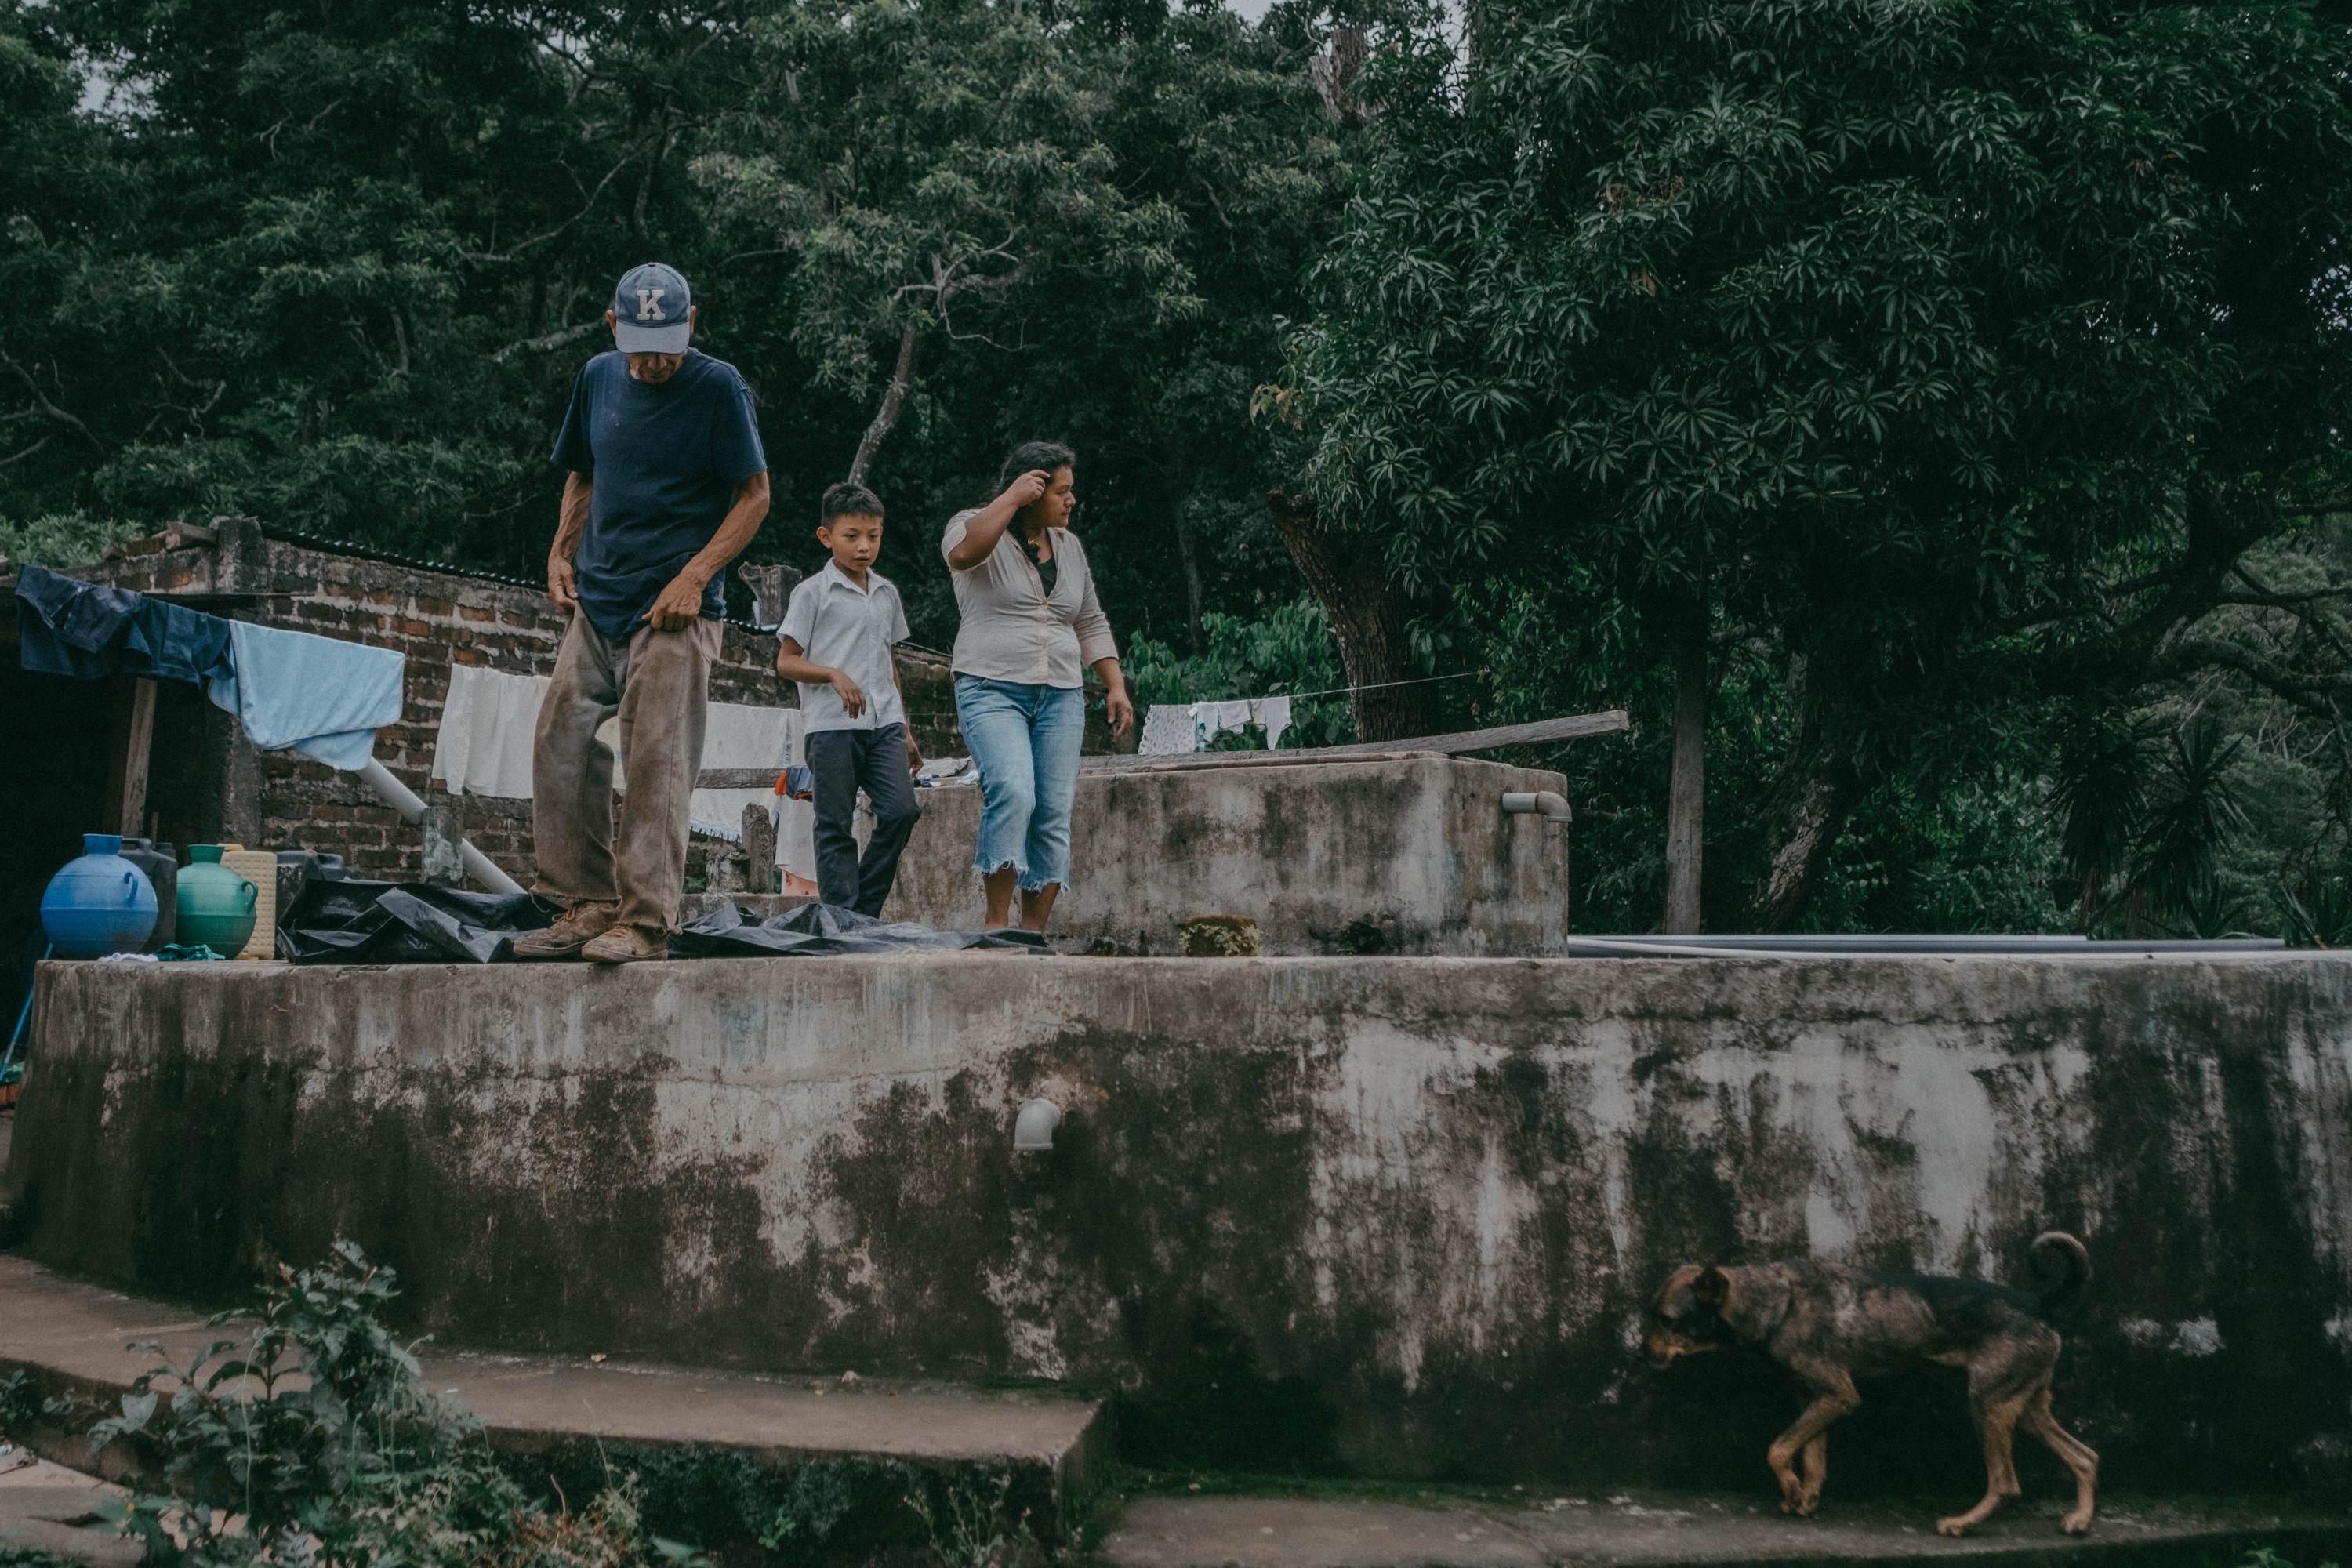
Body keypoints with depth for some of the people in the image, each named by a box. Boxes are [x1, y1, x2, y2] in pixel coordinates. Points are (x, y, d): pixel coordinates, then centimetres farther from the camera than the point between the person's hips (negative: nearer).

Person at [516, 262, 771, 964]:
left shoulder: (718, 386, -5)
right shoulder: (598, 377, 11)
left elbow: (755, 495, -5)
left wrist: (695, 576, -13)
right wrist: (561, 552, 10)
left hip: (674, 611, -6)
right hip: (596, 601, 6)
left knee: (657, 764, -9)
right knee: (560, 746, 3)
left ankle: (647, 920, -3)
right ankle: (589, 904, 12)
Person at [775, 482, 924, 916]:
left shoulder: (887, 592, 17)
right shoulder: (813, 592, 0)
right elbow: (786, 661, -1)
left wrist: (905, 731, 22)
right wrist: (834, 674, -19)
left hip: (884, 724, 5)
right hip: (831, 725, -4)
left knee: (901, 810, -9)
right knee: (836, 826, -2)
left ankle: (865, 910, 3)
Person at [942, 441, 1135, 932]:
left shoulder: (1068, 546, 18)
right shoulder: (981, 527, 1)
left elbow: (1091, 624, 22)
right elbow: (961, 551, -24)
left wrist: (1116, 685, 14)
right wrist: (1011, 497, -15)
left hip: (1061, 698, 6)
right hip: (993, 691, -5)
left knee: (1054, 814, -3)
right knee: (1013, 794, -24)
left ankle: (1033, 932, 1)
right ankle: (997, 920, -16)